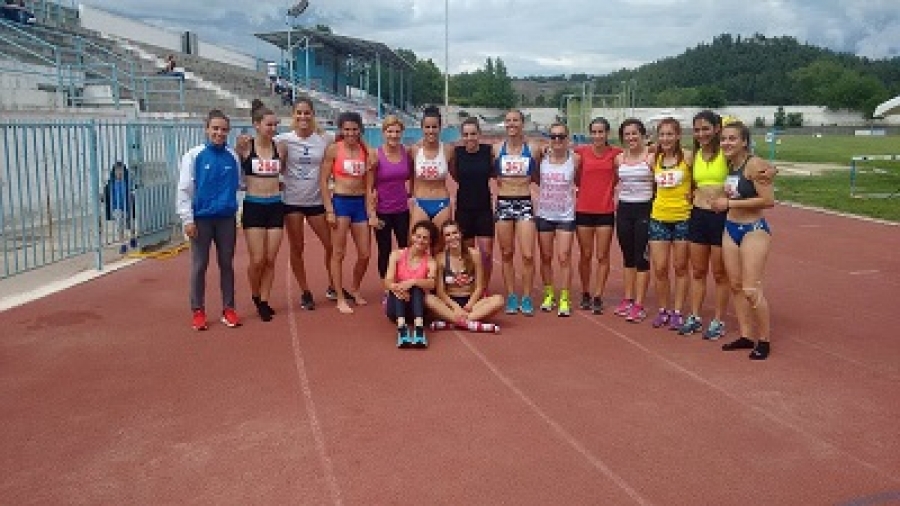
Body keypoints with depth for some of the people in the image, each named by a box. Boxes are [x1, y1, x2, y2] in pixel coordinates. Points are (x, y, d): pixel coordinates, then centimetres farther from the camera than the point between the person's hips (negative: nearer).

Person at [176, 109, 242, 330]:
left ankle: (228, 309, 18)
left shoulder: (233, 157, 4)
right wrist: (187, 219, -8)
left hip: (227, 218, 2)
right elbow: (184, 189, -4)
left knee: (227, 264, 9)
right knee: (199, 266, 4)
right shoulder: (194, 156, -3)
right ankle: (198, 311, 14)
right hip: (201, 218, -2)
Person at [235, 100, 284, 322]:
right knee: (257, 260, -3)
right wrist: (239, 147, -7)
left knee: (270, 260, 6)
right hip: (253, 206, -3)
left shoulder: (279, 148, 3)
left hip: (275, 206, 3)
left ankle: (264, 301, 20)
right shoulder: (245, 146, -6)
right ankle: (255, 296, 24)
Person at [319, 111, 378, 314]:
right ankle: (340, 299, 11)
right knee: (339, 253, 0)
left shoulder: (366, 152, 5)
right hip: (340, 202, -4)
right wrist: (329, 210, -10)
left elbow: (369, 185, 6)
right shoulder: (334, 149, -4)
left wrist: (371, 212, 0)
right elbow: (323, 180, -4)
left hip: (360, 203, 4)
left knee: (365, 254, 7)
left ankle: (354, 290, 31)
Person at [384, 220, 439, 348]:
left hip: (415, 306, 0)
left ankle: (419, 328, -50)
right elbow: (388, 282, -14)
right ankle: (401, 328, -49)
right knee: (398, 288, -28)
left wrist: (412, 282, -40)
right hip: (396, 307, 1)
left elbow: (431, 284, -22)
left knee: (416, 287, -29)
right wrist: (395, 287, -37)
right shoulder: (397, 255, -1)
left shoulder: (430, 262, -1)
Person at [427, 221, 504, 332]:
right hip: (450, 303, -1)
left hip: (470, 301, 1)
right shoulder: (441, 258, -4)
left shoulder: (473, 254, -4)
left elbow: (479, 287, -4)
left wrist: (468, 306, -19)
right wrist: (455, 307, -21)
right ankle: (471, 324, -39)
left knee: (498, 300, -27)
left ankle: (450, 322, -33)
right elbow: (440, 291, -5)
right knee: (428, 299, -31)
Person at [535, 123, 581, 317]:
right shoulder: (542, 157, -1)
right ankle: (548, 294, 25)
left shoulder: (575, 158, -5)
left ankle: (564, 299, 4)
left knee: (564, 257, -5)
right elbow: (535, 178, 11)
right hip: (544, 214, 2)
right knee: (546, 257, 10)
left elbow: (580, 182, 6)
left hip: (565, 215, -2)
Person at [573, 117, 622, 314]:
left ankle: (598, 296, 13)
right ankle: (585, 294, 24)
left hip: (606, 211, 0)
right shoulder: (582, 152, -3)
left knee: (602, 256, 4)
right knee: (585, 255, 10)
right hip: (584, 210, 0)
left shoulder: (616, 153, -2)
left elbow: (617, 178, 10)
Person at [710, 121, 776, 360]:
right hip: (730, 229, 8)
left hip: (754, 229, -8)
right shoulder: (729, 165, 7)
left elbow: (769, 200, -21)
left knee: (751, 289, -9)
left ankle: (763, 341, 6)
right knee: (735, 286, 10)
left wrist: (730, 203, -17)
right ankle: (746, 335, 21)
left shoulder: (754, 164, -16)